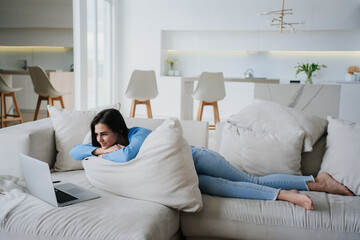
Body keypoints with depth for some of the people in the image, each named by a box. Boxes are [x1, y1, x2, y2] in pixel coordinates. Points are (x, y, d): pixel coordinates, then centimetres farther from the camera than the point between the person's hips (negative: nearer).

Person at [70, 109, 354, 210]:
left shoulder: (139, 134, -24)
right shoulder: (107, 146, 2)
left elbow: (128, 155, -44)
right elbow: (75, 151, 2)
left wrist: (106, 153, -22)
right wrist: (102, 151, -17)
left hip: (195, 157, -5)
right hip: (185, 175, 5)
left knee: (251, 181, -12)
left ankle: (318, 181, -1)